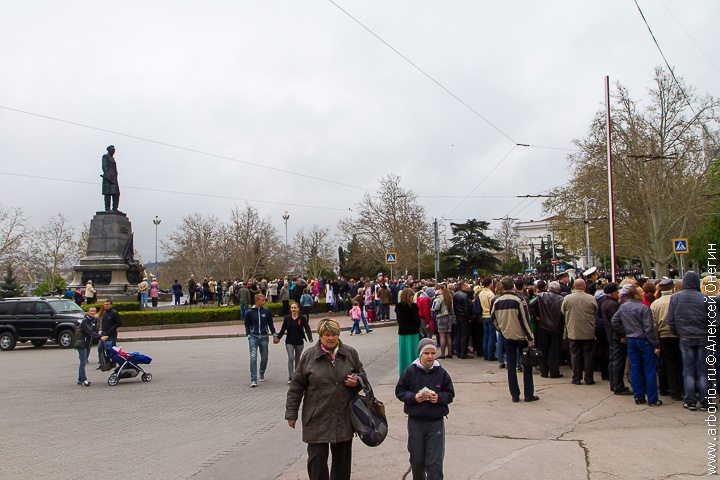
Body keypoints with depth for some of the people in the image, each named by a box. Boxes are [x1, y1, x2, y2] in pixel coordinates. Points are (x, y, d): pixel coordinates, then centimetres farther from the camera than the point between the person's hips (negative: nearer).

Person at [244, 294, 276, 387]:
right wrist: (248, 335, 0)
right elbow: (247, 325, 9)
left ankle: (262, 374, 33)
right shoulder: (250, 312, -1)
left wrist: (274, 335, 8)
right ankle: (253, 380, -11)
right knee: (253, 358, -11)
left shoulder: (267, 311, 2)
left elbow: (271, 324, 10)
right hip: (253, 337, -2)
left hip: (264, 337, 2)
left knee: (264, 357, 9)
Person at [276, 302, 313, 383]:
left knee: (297, 359, 13)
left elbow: (307, 329, -8)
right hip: (289, 342, 0)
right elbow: (283, 329, 9)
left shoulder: (302, 318, -5)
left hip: (299, 342, 0)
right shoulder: (287, 318, 0)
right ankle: (290, 377, -10)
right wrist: (278, 338, 5)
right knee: (291, 358, -13)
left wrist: (310, 339, -20)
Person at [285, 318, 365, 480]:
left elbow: (362, 374, 17)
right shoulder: (309, 355, -2)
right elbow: (296, 386, 1)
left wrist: (356, 382, -7)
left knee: (342, 458, 12)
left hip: (344, 417, 2)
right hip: (317, 417, -2)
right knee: (317, 458, -1)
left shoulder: (350, 353, 3)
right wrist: (291, 413, 0)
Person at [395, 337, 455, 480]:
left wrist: (439, 398, -15)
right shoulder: (410, 371, -5)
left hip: (436, 422, 0)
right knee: (416, 460, 14)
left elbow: (450, 394, 4)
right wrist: (414, 397, -16)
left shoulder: (441, 372, -3)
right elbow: (399, 391, 0)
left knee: (435, 462, -2)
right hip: (415, 421, 1)